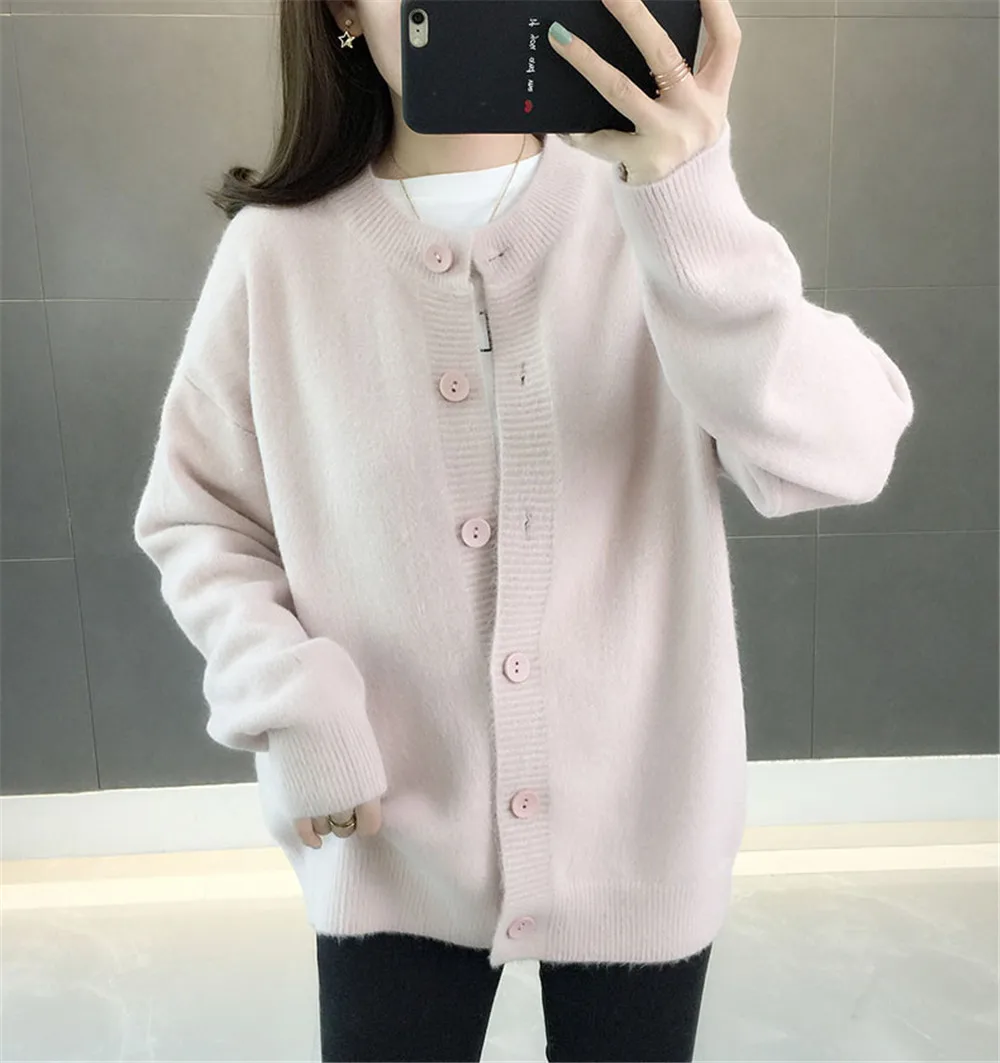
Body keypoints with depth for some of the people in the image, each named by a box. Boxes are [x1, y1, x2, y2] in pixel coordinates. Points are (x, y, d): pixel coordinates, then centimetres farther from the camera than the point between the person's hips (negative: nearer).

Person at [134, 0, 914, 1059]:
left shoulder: (650, 208, -8)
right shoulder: (279, 249, -6)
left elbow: (839, 458, -20)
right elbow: (192, 514, 3)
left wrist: (693, 206, -33)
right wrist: (291, 703, -11)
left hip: (637, 825, 1)